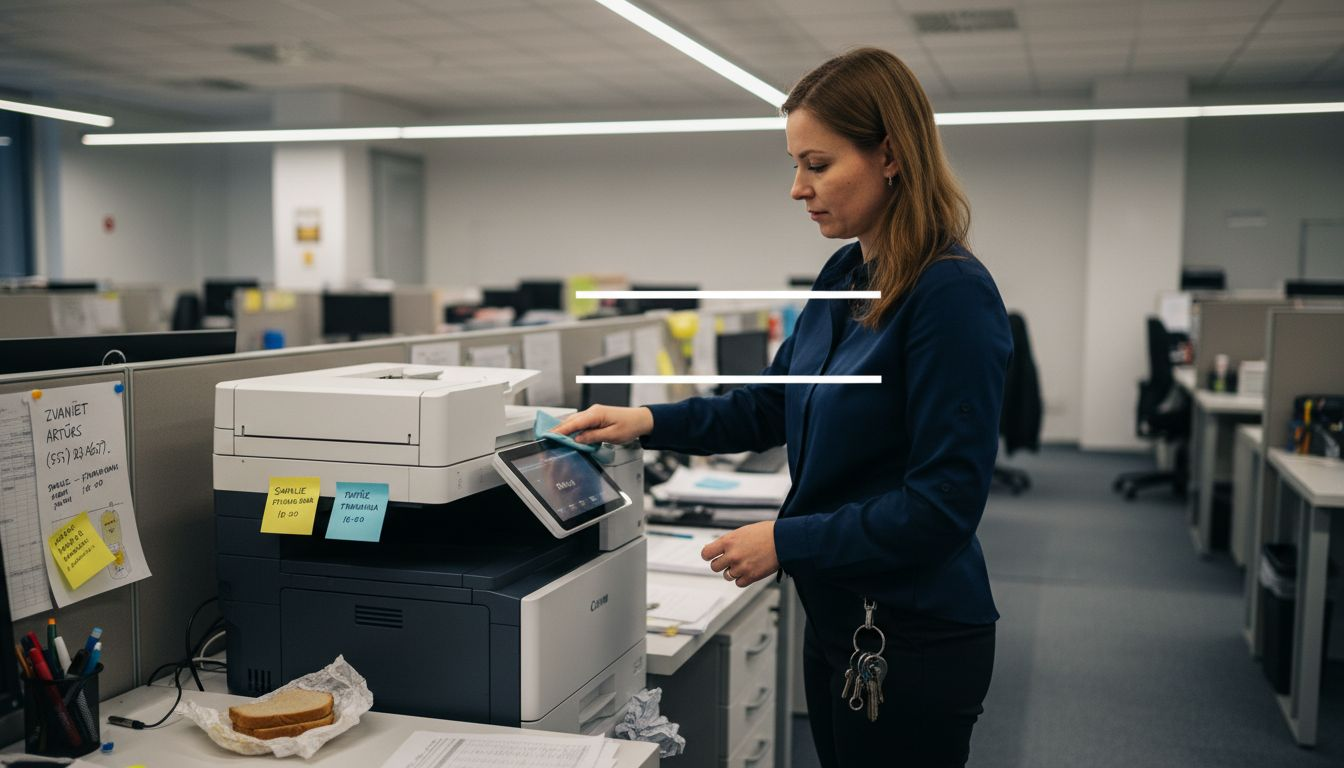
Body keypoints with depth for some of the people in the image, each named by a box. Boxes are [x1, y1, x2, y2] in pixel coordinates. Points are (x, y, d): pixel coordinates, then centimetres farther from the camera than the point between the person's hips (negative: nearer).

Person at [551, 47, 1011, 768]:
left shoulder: (953, 295, -21)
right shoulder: (844, 276, 5)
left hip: (913, 641, -8)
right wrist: (649, 422, 3)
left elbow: (943, 503, -23)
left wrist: (786, 541, -19)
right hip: (836, 619, 8)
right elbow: (770, 406, 14)